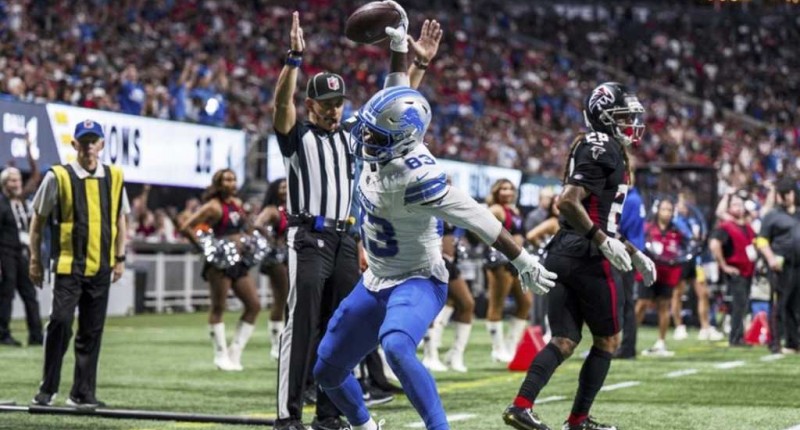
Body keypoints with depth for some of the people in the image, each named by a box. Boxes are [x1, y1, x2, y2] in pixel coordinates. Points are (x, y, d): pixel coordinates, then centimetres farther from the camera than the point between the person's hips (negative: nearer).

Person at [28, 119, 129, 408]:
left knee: (92, 332, 7)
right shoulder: (58, 176, -3)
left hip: (100, 267, 4)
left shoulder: (114, 177, 7)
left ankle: (83, 393, 14)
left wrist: (120, 258, 13)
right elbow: (38, 219, 3)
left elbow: (120, 218, 17)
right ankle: (47, 389, 0)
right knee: (60, 322, -12)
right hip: (68, 264, -4)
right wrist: (35, 259, 2)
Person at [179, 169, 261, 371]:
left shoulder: (238, 203, 13)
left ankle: (235, 352, 11)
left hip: (239, 262, 8)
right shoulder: (214, 207, -9)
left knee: (254, 305, 5)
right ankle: (221, 355, 4)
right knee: (218, 307, -2)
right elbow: (186, 227, -15)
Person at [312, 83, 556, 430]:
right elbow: (398, 103, 12)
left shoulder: (415, 176, -31)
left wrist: (524, 264, -20)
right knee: (327, 370, 14)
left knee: (396, 347, -40)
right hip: (376, 281, 9)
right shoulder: (380, 155, -10)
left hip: (416, 282, -9)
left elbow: (478, 219, -25)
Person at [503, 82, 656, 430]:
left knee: (564, 341, 6)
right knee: (607, 341, 6)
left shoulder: (593, 148, 21)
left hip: (563, 254, 9)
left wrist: (634, 254, 26)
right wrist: (604, 240, -20)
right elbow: (568, 202, -21)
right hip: (589, 257, -9)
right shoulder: (603, 148, -10)